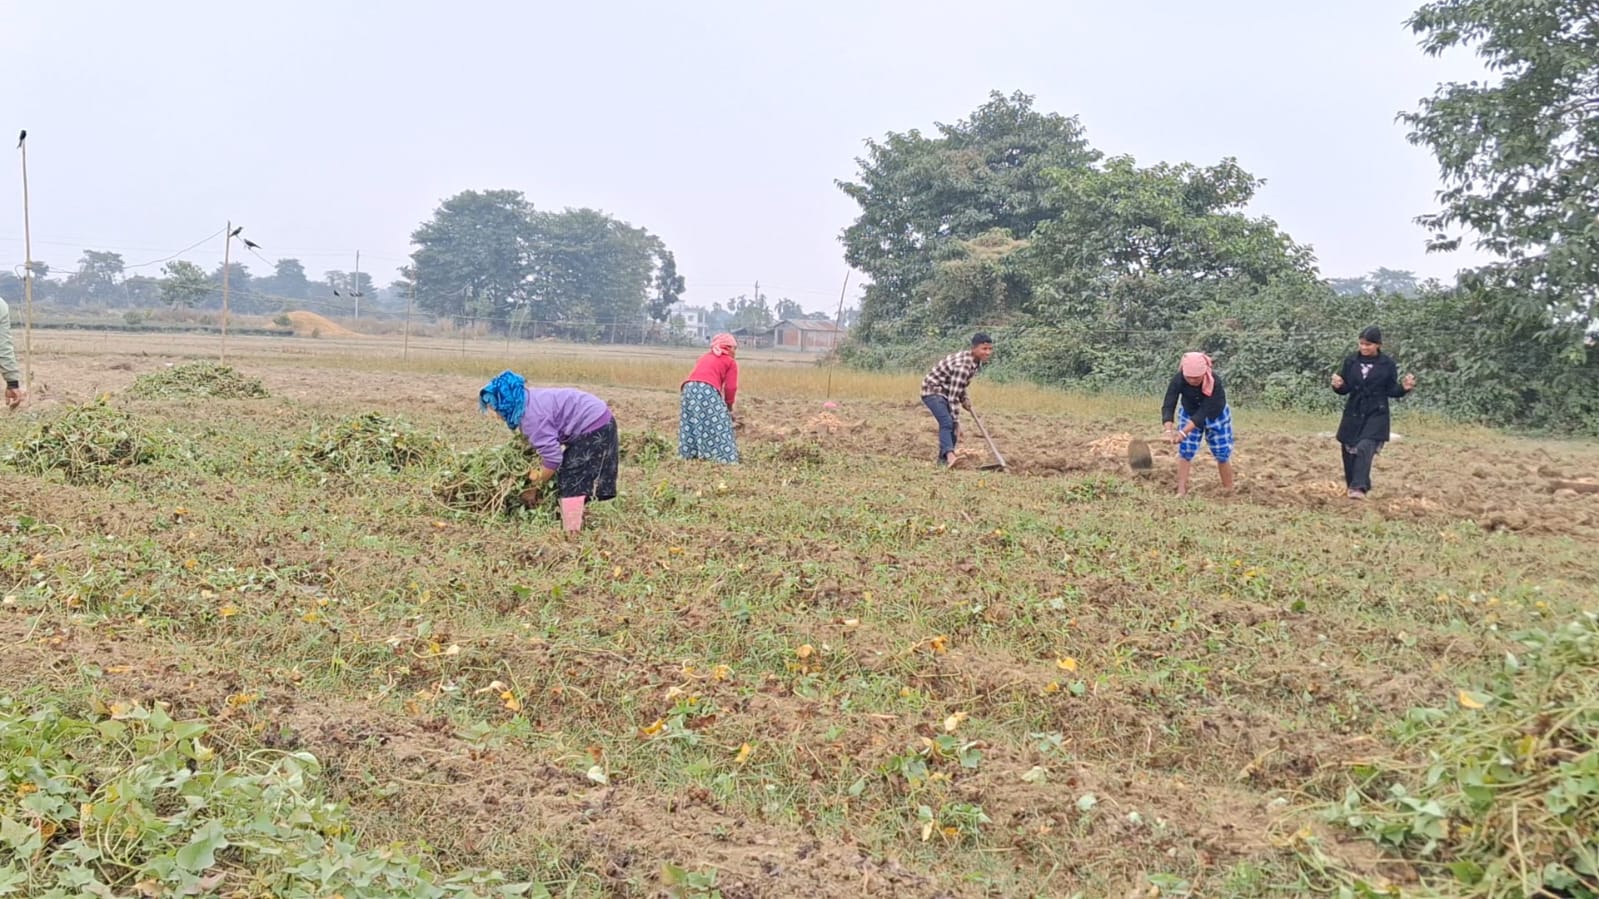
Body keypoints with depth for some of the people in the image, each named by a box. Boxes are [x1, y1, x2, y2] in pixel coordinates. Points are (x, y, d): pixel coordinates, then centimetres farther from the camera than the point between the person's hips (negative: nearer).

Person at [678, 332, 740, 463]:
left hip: (689, 388, 5)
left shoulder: (704, 358, 33)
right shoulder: (731, 362, 17)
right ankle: (722, 459, -10)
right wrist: (729, 407, 21)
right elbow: (730, 388, 7)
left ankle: (688, 456, 11)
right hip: (708, 390, -5)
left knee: (690, 426, 11)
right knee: (717, 428, -4)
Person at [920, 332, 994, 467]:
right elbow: (953, 397, -29)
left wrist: (964, 399, 3)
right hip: (933, 391, -9)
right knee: (947, 423, -27)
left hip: (945, 391, 9)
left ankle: (943, 460, 17)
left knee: (952, 426, 8)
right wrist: (957, 423, -26)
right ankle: (949, 454, -42)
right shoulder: (963, 366, -30)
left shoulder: (976, 360, -1)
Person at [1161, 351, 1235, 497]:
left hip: (1216, 415, -2)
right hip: (1189, 414, 2)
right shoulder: (1178, 380, -31)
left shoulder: (1214, 382, -37)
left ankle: (1229, 490, 19)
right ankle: (1181, 491, -3)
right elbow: (1168, 406, -35)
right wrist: (1169, 430, -52)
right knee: (1185, 451, -8)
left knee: (1222, 454, 4)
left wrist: (1183, 432, -49)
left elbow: (1204, 412, -40)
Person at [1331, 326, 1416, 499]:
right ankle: (1352, 485, 24)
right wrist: (1338, 386, -18)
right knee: (1349, 451, 7)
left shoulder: (1388, 364, -4)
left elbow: (1391, 391, 1)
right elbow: (1345, 389, 4)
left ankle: (1359, 488, -23)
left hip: (1376, 414, -3)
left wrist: (1404, 388, -19)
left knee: (1364, 448, -20)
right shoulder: (1351, 361, 1)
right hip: (1353, 413, 3)